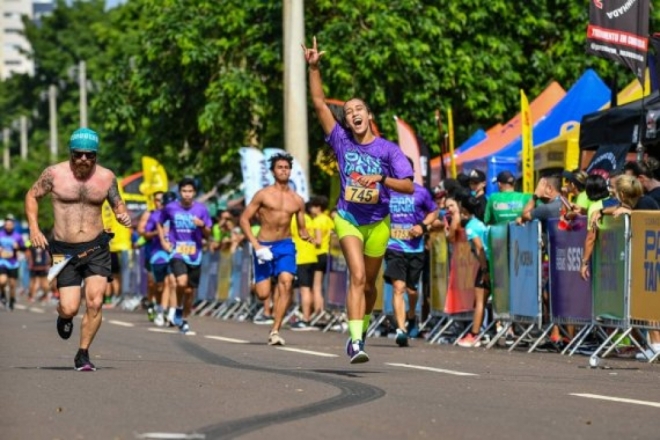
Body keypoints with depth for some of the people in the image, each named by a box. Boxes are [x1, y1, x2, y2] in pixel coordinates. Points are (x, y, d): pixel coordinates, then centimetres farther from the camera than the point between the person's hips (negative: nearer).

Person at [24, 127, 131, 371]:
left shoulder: (106, 177, 0)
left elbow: (117, 203, 14)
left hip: (96, 247, 1)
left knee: (95, 303, -12)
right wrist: (34, 228, -4)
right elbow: (32, 196, 8)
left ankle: (83, 354, 7)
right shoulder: (54, 174, -5)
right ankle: (64, 316, 33)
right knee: (70, 308, -7)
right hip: (64, 250, -1)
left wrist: (123, 215, -10)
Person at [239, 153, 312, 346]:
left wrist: (307, 236, -10)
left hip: (285, 245, 2)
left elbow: (302, 228, 15)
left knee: (286, 282, -23)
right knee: (263, 294, -7)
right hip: (264, 245, -2)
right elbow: (244, 219, -2)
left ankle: (275, 330, -19)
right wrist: (256, 245, -12)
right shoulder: (263, 194, -2)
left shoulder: (297, 200, 8)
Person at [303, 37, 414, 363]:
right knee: (357, 276, -19)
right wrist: (314, 68, -12)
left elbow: (408, 186, -8)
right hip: (348, 217, -1)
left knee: (369, 283, 12)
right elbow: (319, 103, -4)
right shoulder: (342, 141, -1)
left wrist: (380, 179, -24)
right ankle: (356, 341, -26)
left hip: (378, 222, 1)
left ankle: (360, 333, 35)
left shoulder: (387, 149, -4)